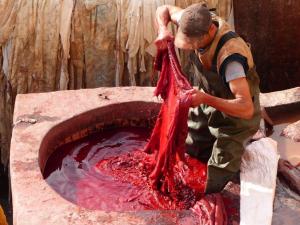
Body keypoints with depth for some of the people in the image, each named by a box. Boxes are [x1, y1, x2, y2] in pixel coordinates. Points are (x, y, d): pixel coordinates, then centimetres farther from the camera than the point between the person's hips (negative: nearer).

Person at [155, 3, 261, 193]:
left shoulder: (230, 57, -40)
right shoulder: (197, 24, -19)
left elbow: (246, 108, -43)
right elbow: (164, 10, 0)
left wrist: (206, 99, -54)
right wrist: (163, 31, -22)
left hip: (235, 112, -7)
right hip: (208, 100, 7)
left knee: (212, 183, -5)